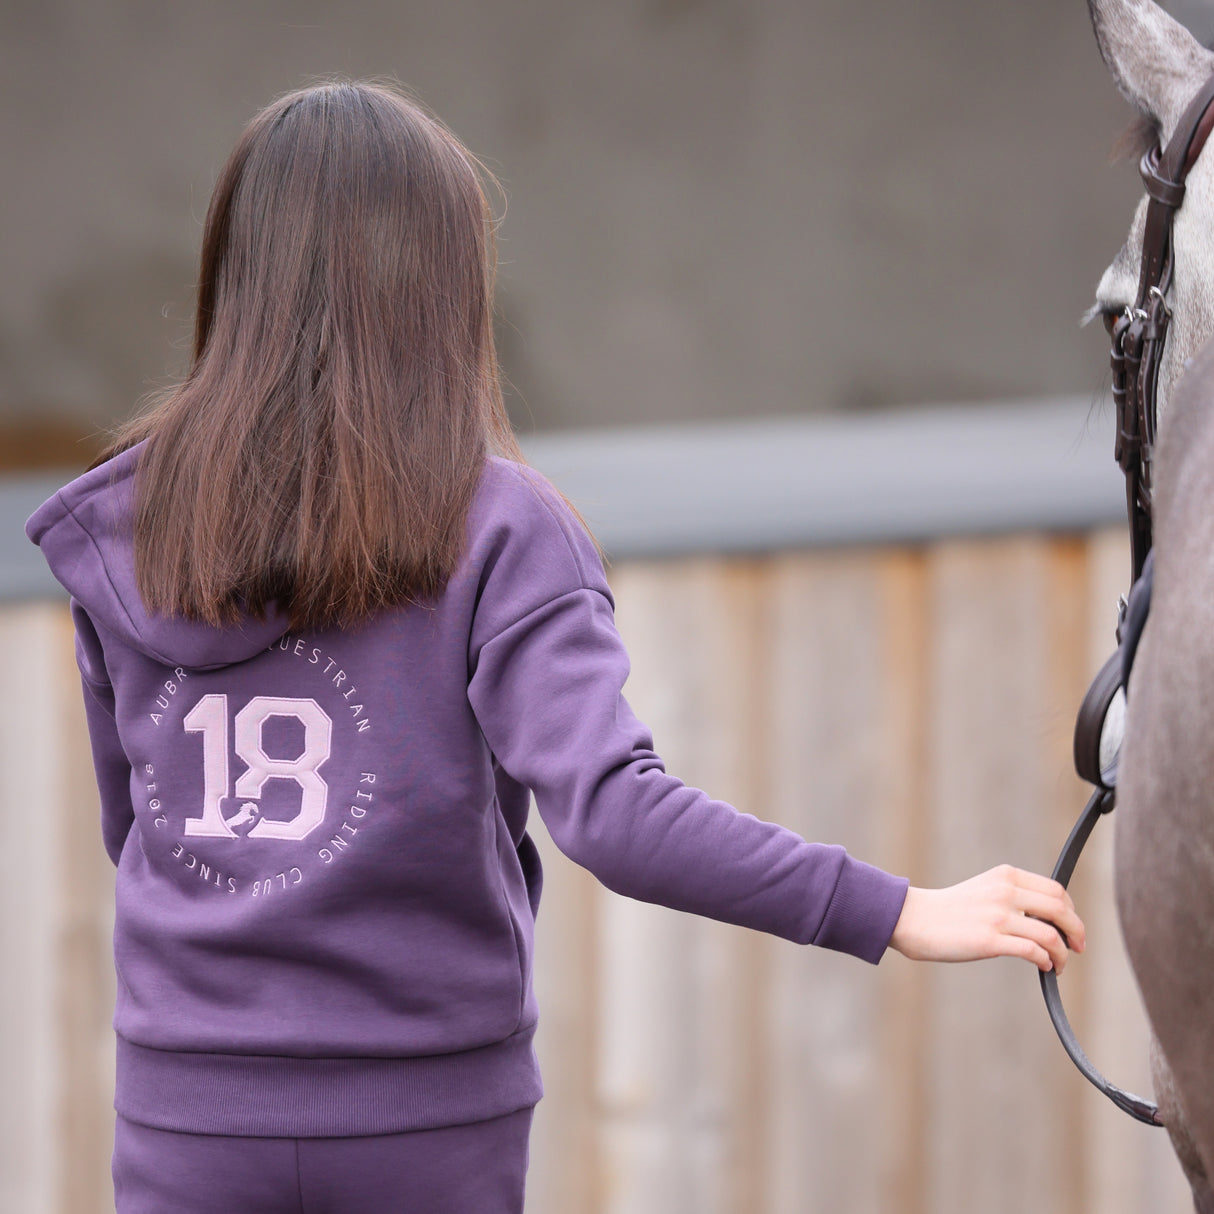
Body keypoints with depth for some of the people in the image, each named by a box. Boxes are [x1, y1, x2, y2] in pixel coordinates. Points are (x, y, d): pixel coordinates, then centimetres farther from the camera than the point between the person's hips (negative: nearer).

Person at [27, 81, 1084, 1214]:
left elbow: (132, 827, 10)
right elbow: (610, 811, -22)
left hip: (189, 1119, 2)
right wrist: (901, 913, -22)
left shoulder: (124, 533, 1)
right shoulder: (498, 535, -9)